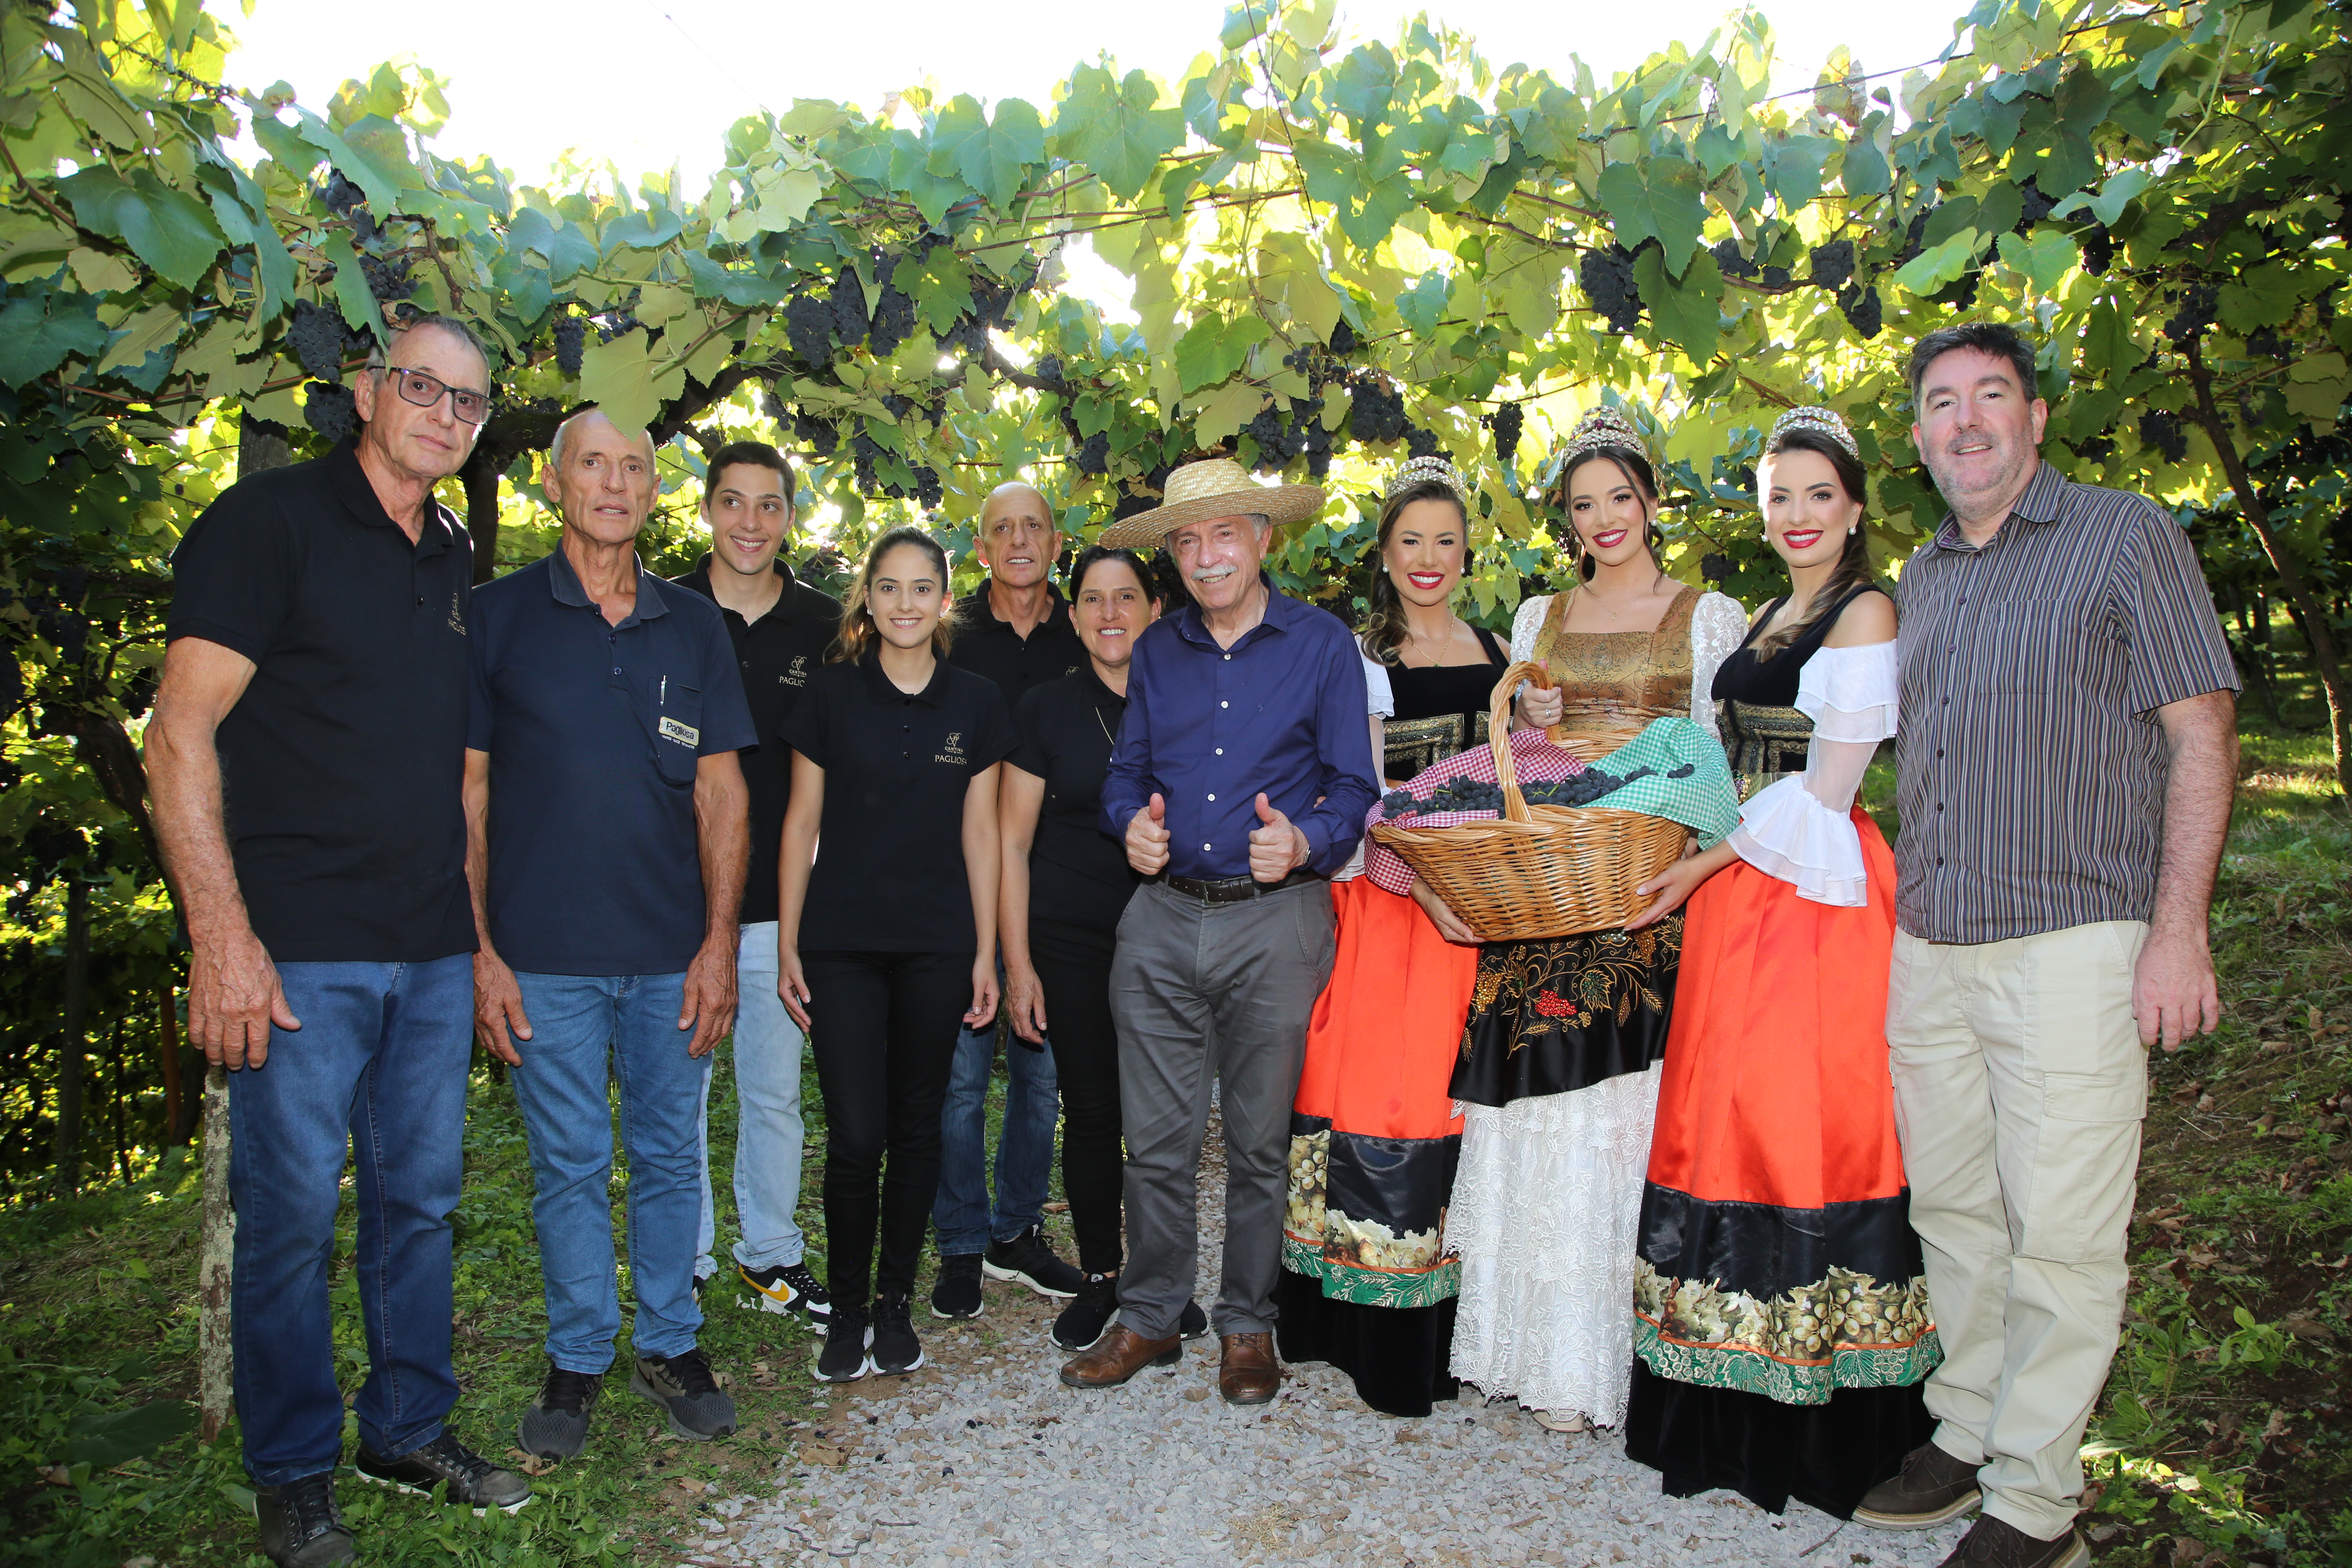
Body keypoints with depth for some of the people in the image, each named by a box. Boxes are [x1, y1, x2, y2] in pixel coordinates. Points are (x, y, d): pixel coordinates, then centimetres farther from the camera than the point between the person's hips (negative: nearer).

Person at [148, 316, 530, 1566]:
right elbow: (180, 734, -11)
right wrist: (222, 934, -17)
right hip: (302, 948, -6)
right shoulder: (269, 519, -5)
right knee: (293, 1212, 4)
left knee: (419, 1199, 14)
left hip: (433, 951, 6)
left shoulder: (454, 564, 14)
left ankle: (410, 1431, 30)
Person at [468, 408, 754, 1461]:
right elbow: (464, 793, 1)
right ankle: (578, 1359, 26)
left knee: (670, 1156, 11)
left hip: (674, 954, 2)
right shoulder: (498, 616, 2)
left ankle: (670, 1344, 28)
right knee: (569, 1165, 8)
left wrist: (719, 944, -1)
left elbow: (720, 792, 5)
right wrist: (479, 949, -5)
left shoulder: (693, 627, 7)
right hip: (545, 954, -1)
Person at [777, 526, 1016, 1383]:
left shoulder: (975, 702, 4)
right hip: (842, 942, -1)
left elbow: (978, 831, 6)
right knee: (856, 1133, -4)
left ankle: (895, 1301, 26)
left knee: (916, 1127, 9)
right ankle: (847, 1307, 17)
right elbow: (802, 821, 4)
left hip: (937, 945, 1)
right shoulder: (831, 693, 1)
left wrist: (986, 952, 4)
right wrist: (787, 943, 0)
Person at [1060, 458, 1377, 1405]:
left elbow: (1352, 787, 0)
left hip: (1276, 919, -3)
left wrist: (1305, 843, -20)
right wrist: (1132, 825, -5)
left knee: (1260, 1141, 8)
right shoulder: (1155, 653, 13)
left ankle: (1248, 1326, 25)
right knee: (1155, 1139, 9)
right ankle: (1149, 1318, 25)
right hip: (1162, 917, 3)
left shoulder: (1323, 644, 1)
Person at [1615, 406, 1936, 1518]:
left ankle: (1818, 1425, 11)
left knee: (1800, 1121, -4)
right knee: (1726, 1119, 9)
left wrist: (1702, 867, -12)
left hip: (1815, 889, -8)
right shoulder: (1766, 621, 18)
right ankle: (1733, 1401, 22)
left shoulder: (1865, 613, -7)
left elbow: (1824, 790, -13)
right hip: (1738, 886, 8)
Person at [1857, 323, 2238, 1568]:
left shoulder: (2126, 537, 0)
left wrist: (2177, 931, -12)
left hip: (2071, 944, -6)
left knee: (2059, 1231, -1)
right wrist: (1902, 917, 15)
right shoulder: (1919, 581, 16)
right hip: (1929, 949, 6)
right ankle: (1964, 1434, 28)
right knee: (1950, 1208, 13)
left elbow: (2202, 735, -5)